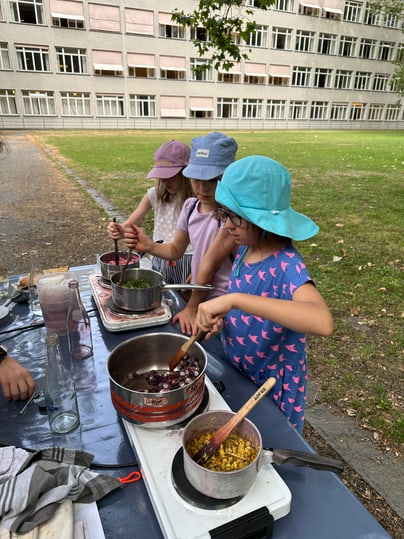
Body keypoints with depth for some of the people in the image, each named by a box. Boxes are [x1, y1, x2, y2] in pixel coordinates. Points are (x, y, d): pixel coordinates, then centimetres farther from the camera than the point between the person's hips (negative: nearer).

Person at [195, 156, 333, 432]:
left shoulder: (287, 265, -30)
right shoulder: (245, 249, -8)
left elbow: (323, 322, -50)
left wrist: (233, 299, -52)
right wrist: (221, 316, -12)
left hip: (273, 390, -6)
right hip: (236, 375, 7)